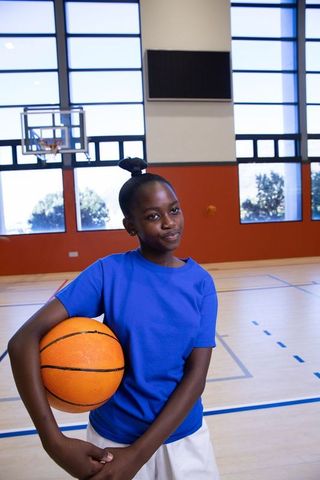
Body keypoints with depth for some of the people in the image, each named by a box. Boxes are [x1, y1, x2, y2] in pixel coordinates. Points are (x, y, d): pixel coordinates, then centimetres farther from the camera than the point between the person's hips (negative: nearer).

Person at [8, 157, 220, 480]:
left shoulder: (200, 282, -9)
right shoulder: (109, 272, -16)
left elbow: (196, 375, -11)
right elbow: (23, 341, -20)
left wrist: (138, 454, -17)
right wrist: (55, 442, -26)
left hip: (184, 435, 1)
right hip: (114, 437, -1)